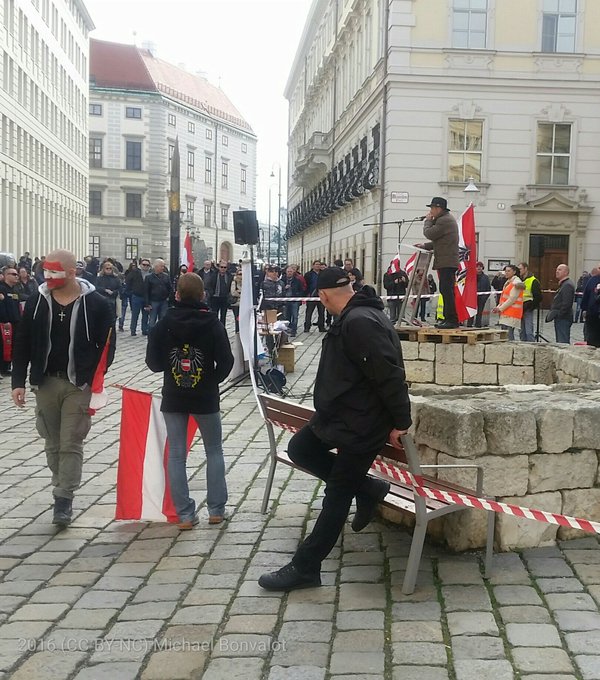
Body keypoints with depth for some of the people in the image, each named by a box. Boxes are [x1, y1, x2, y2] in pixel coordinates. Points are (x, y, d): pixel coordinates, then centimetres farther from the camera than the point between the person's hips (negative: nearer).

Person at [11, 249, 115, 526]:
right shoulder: (37, 301, 1)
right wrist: (18, 381, 0)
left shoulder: (95, 303, -8)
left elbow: (106, 345, -3)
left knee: (71, 444, -2)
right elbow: (23, 344, 6)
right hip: (45, 383, 4)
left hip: (78, 385, -4)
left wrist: (94, 379, -12)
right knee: (53, 443, 13)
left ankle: (64, 498, 5)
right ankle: (62, 489, 28)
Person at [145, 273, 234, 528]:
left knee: (176, 454, 7)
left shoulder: (164, 324, -6)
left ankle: (185, 514, 5)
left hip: (173, 397, 1)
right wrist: (212, 380, 9)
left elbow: (153, 363, -4)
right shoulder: (212, 323, -9)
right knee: (214, 450, 14)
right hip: (205, 397, -1)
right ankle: (216, 509, 12)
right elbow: (226, 361, -9)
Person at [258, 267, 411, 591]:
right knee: (299, 448, 20)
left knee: (336, 498, 1)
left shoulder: (359, 322, -26)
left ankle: (304, 568, 12)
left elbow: (390, 376, -28)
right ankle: (365, 488, 21)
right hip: (339, 415, 11)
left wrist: (400, 422, -21)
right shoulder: (353, 317, 9)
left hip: (361, 426, -11)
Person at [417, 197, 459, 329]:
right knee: (445, 290, 12)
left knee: (447, 290, -12)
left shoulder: (444, 220, -13)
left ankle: (452, 320, -13)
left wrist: (428, 220, 1)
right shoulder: (446, 219, 22)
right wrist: (425, 245, 14)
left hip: (447, 262, -11)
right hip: (447, 262, 11)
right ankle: (448, 318, 16)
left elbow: (429, 234, -16)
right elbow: (438, 240, 26)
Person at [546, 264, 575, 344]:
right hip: (560, 318, 11)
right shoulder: (563, 284, 19)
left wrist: (559, 315, -20)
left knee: (563, 342, -11)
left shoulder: (568, 285, -14)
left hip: (563, 318, -11)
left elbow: (566, 304, -22)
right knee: (560, 342, 13)